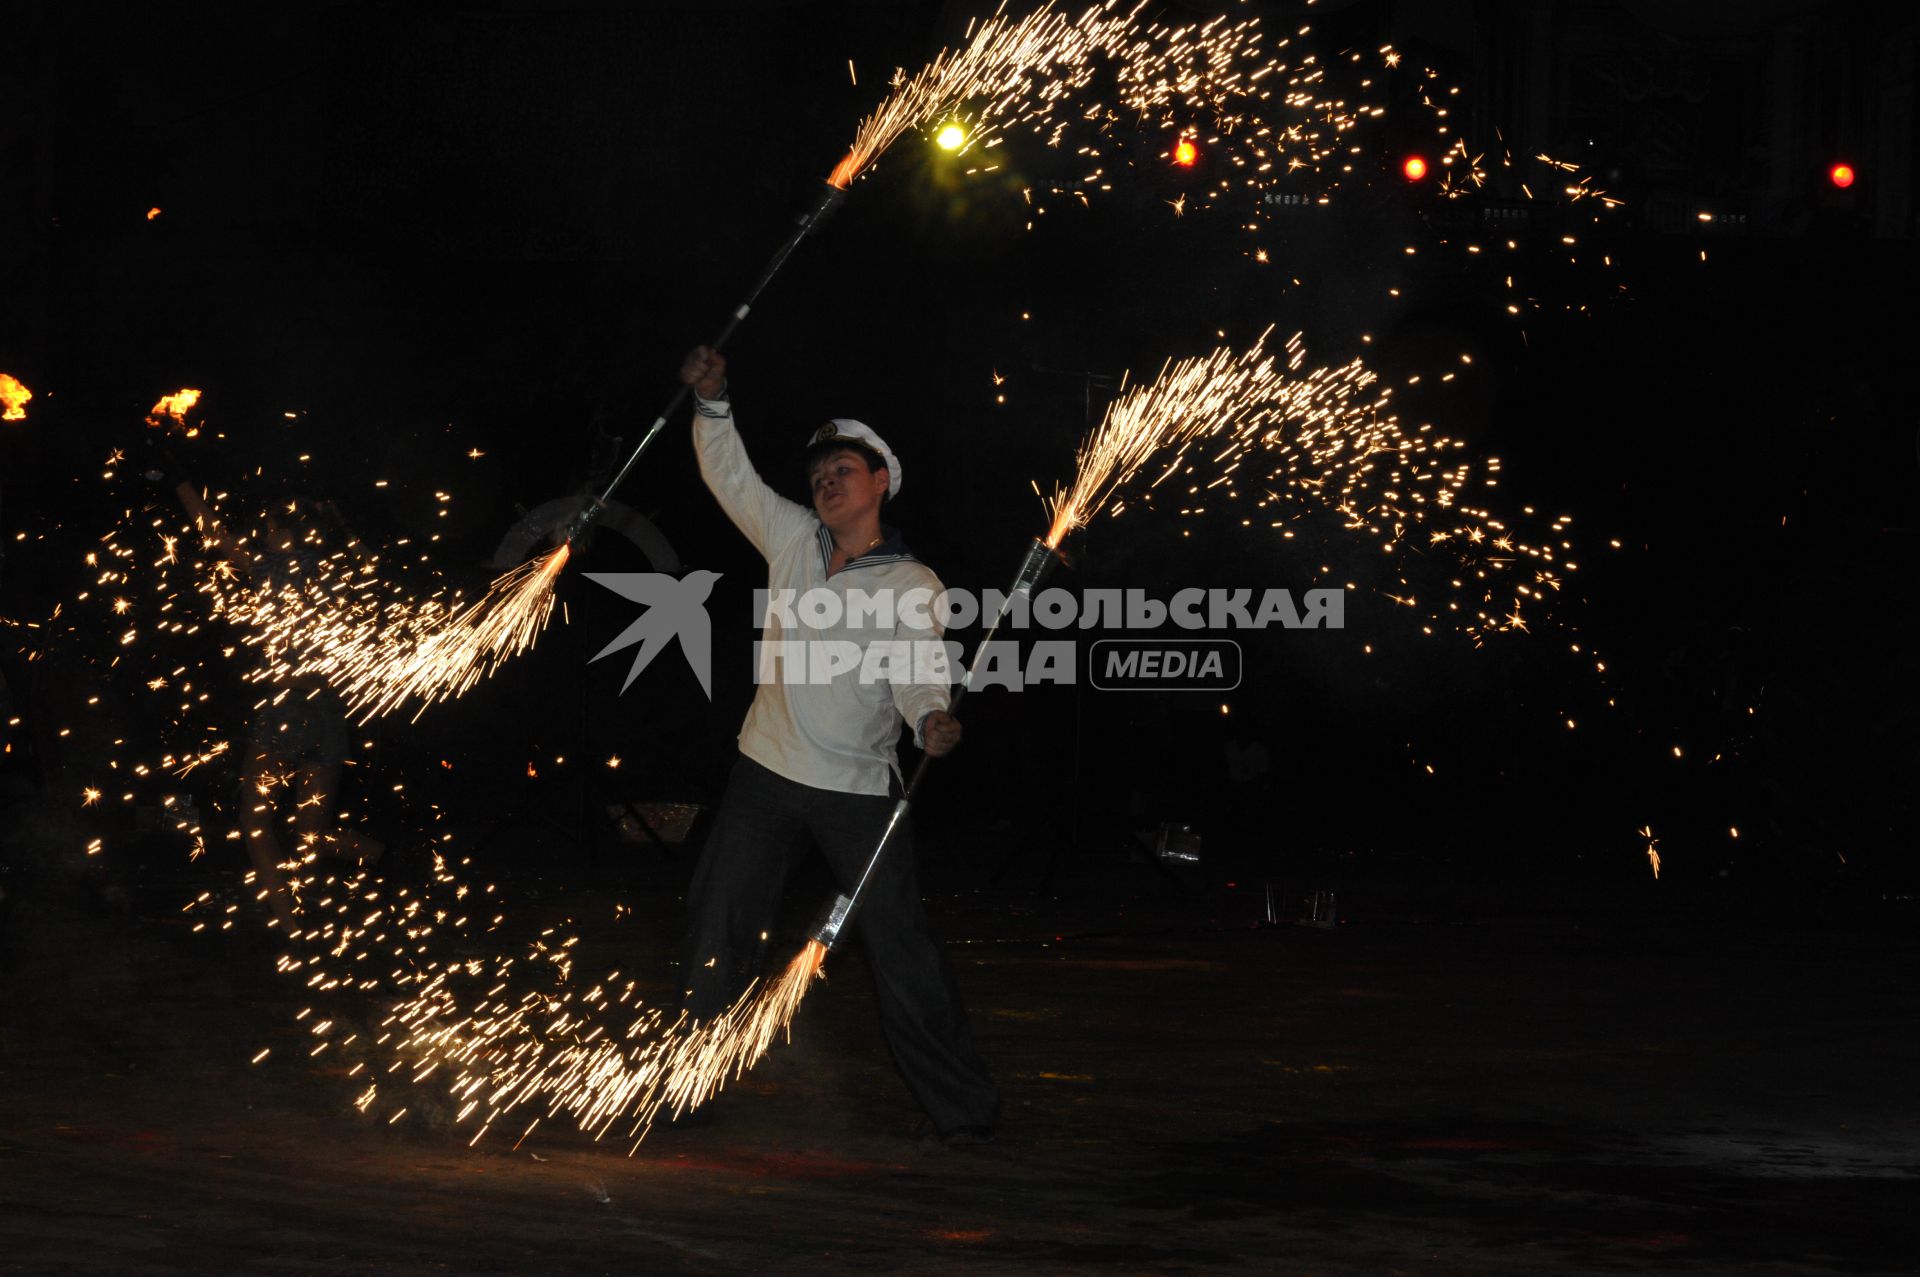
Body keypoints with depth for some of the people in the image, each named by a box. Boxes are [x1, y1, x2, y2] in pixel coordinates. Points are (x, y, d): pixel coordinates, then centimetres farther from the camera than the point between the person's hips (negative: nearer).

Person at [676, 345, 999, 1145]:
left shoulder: (913, 586, -6)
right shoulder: (793, 540, 6)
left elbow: (917, 670, -18)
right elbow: (730, 477, 11)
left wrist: (930, 719, -40)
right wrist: (713, 403, -5)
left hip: (859, 787, -4)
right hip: (766, 774, 4)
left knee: (900, 946, -7)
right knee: (717, 933, 9)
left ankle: (963, 1109, 0)